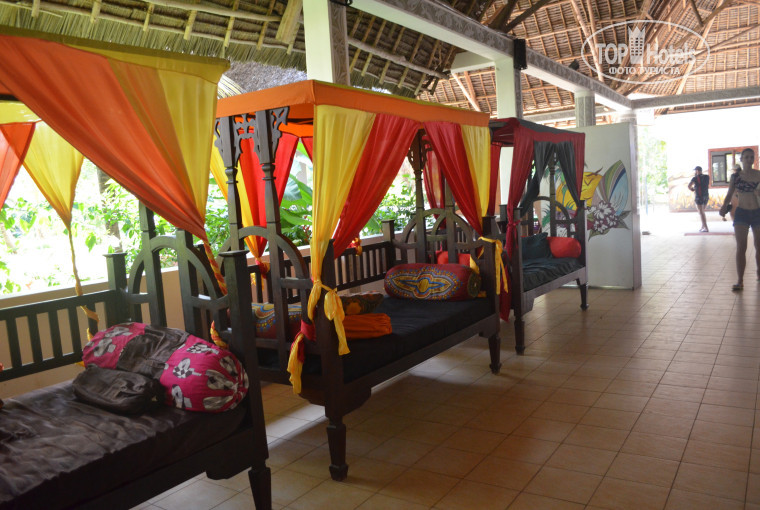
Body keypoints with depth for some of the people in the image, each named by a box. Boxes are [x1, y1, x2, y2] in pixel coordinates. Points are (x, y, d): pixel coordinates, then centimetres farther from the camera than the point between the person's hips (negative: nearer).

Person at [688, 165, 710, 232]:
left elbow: (689, 186, -23)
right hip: (706, 197, 6)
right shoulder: (707, 177, 8)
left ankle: (706, 228, -12)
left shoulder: (695, 178, -9)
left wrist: (692, 189, -1)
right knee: (702, 212, 20)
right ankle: (703, 227, 21)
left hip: (699, 197, -6)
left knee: (701, 213, -5)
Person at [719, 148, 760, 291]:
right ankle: (740, 281, -11)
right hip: (741, 213, -1)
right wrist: (724, 206, -10)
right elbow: (729, 195, 7)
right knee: (741, 248, -9)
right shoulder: (735, 176, 2)